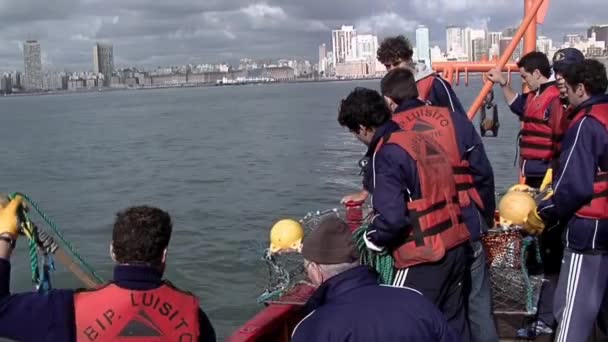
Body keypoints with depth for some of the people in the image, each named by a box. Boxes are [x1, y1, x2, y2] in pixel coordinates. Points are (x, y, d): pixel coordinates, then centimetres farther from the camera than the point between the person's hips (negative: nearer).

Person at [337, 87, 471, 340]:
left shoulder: (387, 153, -15)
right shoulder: (422, 141, 10)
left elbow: (392, 218, -23)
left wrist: (371, 240, -4)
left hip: (425, 257, -8)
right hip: (455, 246, 9)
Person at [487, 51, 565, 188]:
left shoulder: (555, 98, -17)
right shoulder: (532, 96, 13)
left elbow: (561, 138, -22)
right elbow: (516, 103, 37)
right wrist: (503, 82, 27)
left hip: (546, 173, -10)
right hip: (533, 172, 10)